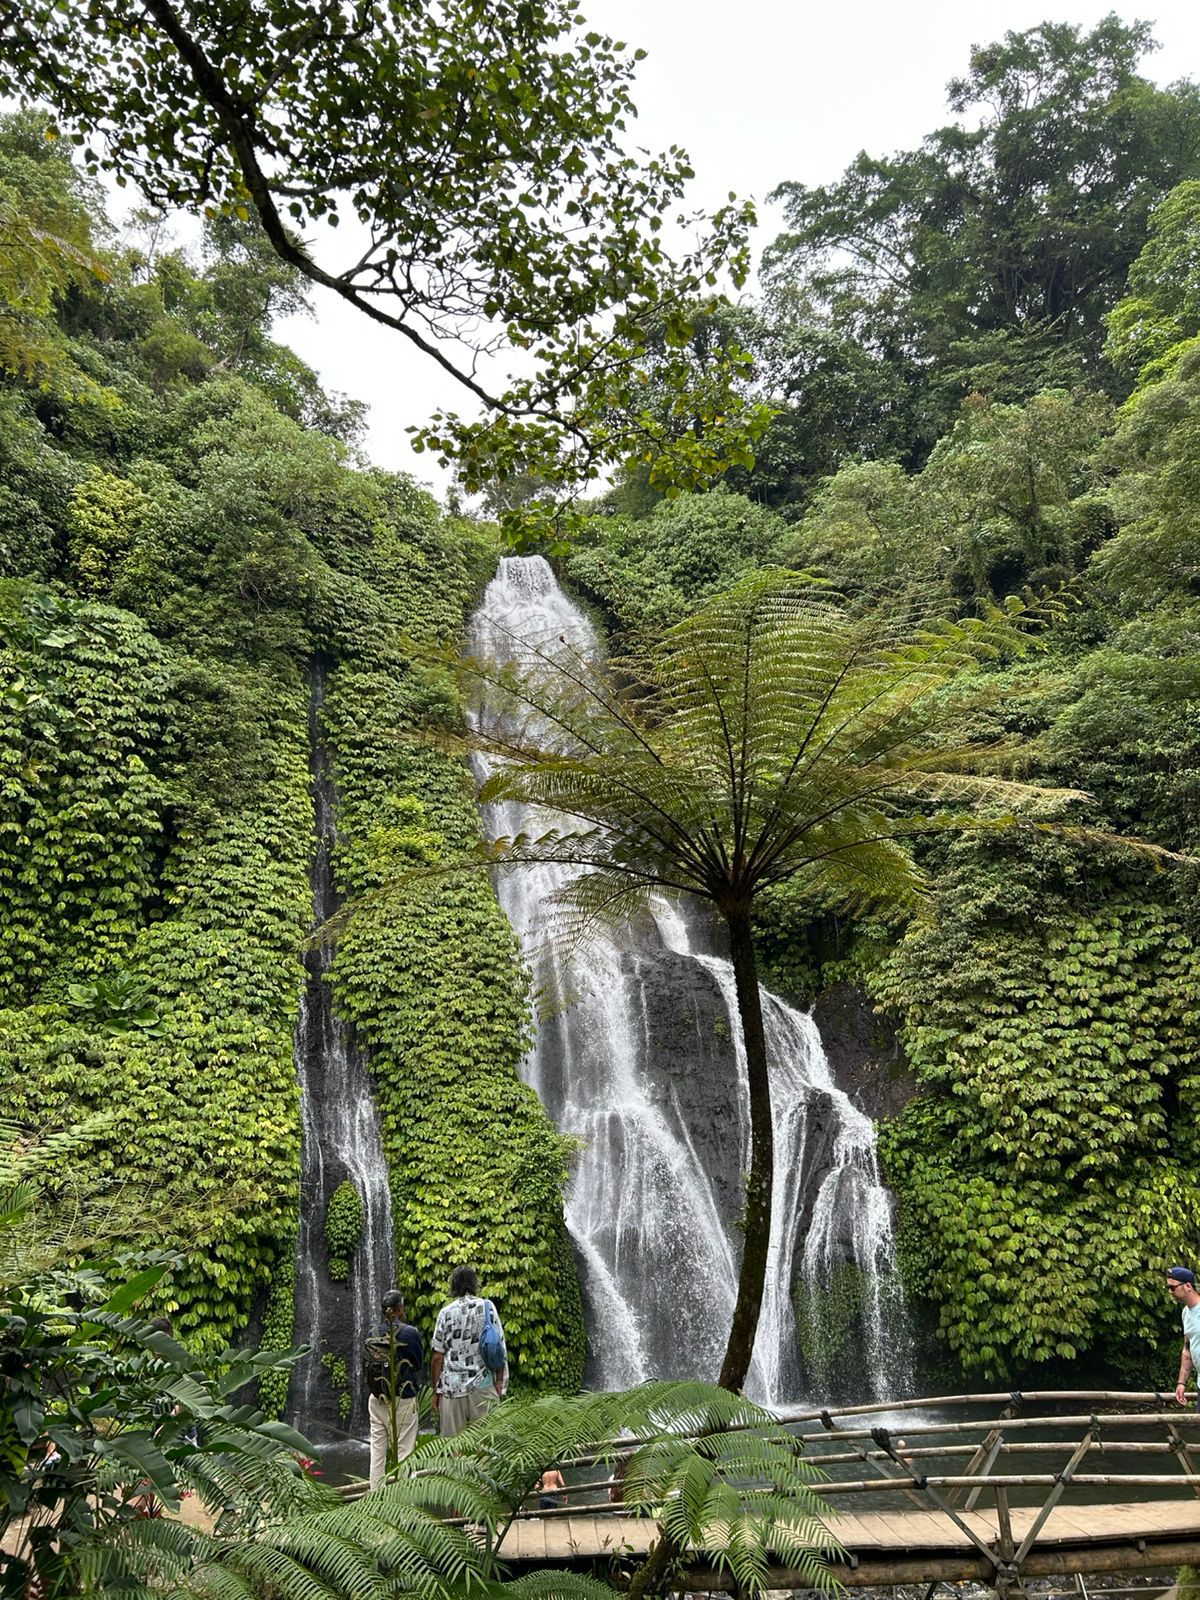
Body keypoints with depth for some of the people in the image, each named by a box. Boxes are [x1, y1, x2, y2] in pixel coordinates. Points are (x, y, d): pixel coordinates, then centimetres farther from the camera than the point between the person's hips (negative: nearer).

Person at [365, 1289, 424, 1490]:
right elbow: (420, 1363, -2)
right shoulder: (409, 1333, -13)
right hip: (402, 1399, -5)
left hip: (376, 1398, 5)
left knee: (377, 1449, 13)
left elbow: (367, 1365, 7)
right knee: (404, 1450, 4)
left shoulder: (373, 1334, -1)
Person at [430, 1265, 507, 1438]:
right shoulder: (487, 1307, 2)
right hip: (483, 1385, 0)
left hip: (451, 1386, 1)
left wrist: (436, 1390, 11)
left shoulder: (446, 1312, 3)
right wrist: (499, 1384, 3)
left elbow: (438, 1357, 2)